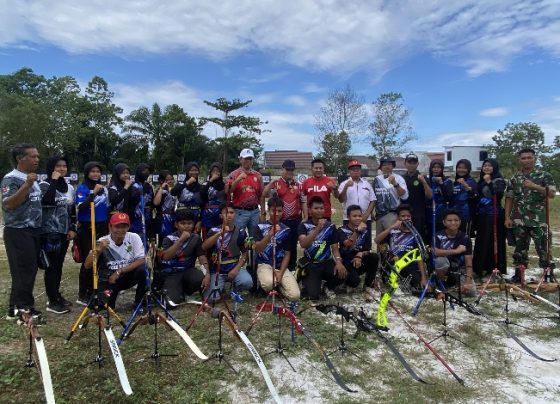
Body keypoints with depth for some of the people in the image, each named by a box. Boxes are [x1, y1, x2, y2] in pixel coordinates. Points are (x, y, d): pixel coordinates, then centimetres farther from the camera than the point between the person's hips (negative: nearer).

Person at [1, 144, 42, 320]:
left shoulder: (32, 178, 13)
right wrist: (27, 185, -33)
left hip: (34, 231, 8)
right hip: (18, 233, -8)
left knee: (31, 270, 12)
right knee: (23, 272, -5)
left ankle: (21, 306, 23)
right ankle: (19, 309, 6)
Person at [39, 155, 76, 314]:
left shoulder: (70, 187, 11)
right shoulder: (45, 185, -7)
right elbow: (47, 201, -28)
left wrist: (72, 228, 6)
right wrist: (54, 181, -20)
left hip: (64, 231, 6)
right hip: (49, 232, -6)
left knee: (59, 265, 13)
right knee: (52, 266, -5)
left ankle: (56, 295, 23)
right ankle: (52, 302, 1)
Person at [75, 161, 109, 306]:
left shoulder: (104, 188, 10)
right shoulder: (82, 188, -6)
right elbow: (81, 207, -20)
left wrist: (110, 227, 18)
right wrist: (93, 193, -27)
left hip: (102, 228, 6)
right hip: (87, 229, -5)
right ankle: (82, 295, 6)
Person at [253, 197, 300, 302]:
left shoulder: (286, 230, 5)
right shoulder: (261, 227, -1)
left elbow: (287, 254, 6)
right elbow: (257, 249, -13)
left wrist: (281, 273, -7)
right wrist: (270, 234, -27)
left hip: (281, 266, 3)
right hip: (264, 264, -2)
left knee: (295, 296, -17)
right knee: (268, 284, -37)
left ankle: (278, 285, 14)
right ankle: (273, 285, 1)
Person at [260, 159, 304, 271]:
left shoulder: (298, 185, 9)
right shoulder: (275, 184, -1)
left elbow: (303, 202, 10)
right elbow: (263, 196, -5)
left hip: (295, 220, 3)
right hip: (280, 220, -3)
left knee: (293, 246, 10)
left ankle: (291, 269, 22)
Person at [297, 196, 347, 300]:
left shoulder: (330, 226, 2)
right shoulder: (304, 225, -5)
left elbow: (335, 248, 1)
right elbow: (303, 244, -22)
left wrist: (338, 262, -20)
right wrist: (318, 229, -31)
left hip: (327, 262, 3)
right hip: (310, 264, -3)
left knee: (342, 273, -28)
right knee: (313, 295, -22)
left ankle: (329, 287, 8)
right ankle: (306, 280, 15)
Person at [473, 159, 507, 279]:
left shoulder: (499, 180, -3)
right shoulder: (481, 181, 15)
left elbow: (499, 194, -19)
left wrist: (489, 182, -24)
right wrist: (475, 214, 14)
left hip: (495, 215, -6)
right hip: (482, 215, 6)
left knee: (495, 241, -5)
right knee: (482, 242, 7)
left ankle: (496, 268, 0)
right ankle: (481, 268, 14)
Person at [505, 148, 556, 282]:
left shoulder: (544, 175, 0)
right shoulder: (514, 178, 9)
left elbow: (552, 194, -10)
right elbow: (509, 199, 8)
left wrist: (535, 186, -23)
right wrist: (507, 217, 1)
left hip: (539, 220, -3)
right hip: (519, 220, 3)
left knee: (543, 248, -1)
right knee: (520, 248, 9)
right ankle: (518, 274, 18)